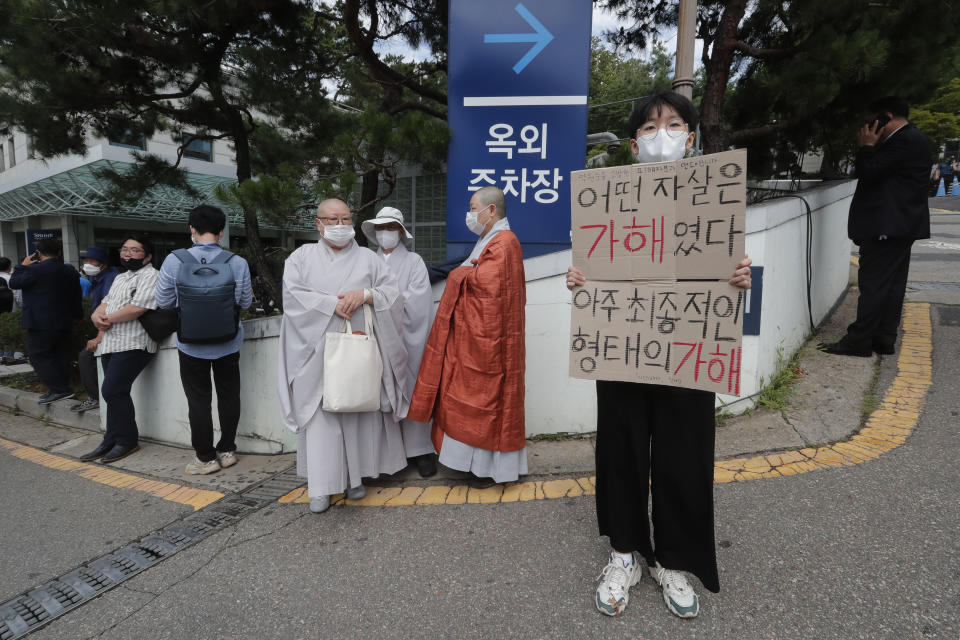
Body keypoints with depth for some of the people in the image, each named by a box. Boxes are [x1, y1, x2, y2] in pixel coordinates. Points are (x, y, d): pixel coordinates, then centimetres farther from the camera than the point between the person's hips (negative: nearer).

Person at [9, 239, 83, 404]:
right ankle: (62, 388, 17)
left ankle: (60, 390, -5)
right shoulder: (70, 271, 7)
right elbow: (76, 297, 15)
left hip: (41, 323, -7)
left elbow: (14, 283, -3)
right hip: (64, 323, 7)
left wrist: (23, 265, 9)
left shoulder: (35, 269, -15)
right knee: (60, 356, 13)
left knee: (38, 356, 1)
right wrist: (77, 315, 26)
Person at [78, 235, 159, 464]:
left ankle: (127, 440, 0)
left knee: (113, 391, -13)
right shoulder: (120, 278, 25)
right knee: (114, 392, 9)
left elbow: (137, 308, -17)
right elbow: (105, 303, 23)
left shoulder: (150, 276, -6)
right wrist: (97, 316, 0)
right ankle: (112, 442, 16)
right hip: (111, 343, 9)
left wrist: (109, 319, -5)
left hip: (132, 344, -9)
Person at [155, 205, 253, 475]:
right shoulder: (238, 263, -11)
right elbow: (245, 303, -1)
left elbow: (163, 302, -2)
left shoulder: (174, 261, -13)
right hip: (228, 342, 2)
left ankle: (206, 457, 19)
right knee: (228, 395, 15)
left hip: (192, 344, -1)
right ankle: (227, 450, 26)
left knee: (199, 400, 10)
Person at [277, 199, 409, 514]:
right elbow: (293, 294, -4)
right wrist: (333, 303, -14)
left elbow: (393, 294, 4)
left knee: (359, 412, 3)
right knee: (321, 416, -3)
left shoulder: (368, 258, 12)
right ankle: (321, 486, 7)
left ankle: (355, 477, 18)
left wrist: (365, 294, -14)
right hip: (318, 350, -1)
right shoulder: (302, 257, 11)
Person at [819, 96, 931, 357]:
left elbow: (869, 172, -18)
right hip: (900, 225, 11)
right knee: (891, 284, 11)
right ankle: (884, 339, 17)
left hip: (888, 225, -11)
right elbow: (875, 172, 17)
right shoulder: (911, 139, 18)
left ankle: (858, 341, -7)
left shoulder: (906, 141, -14)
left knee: (873, 283, -9)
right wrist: (871, 149, 8)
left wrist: (867, 146, -4)